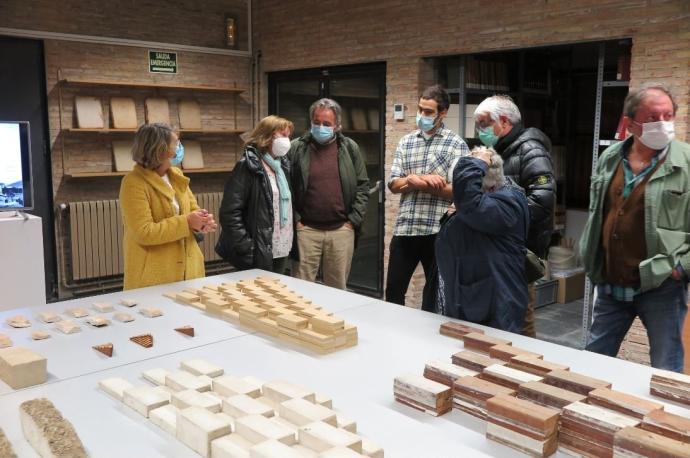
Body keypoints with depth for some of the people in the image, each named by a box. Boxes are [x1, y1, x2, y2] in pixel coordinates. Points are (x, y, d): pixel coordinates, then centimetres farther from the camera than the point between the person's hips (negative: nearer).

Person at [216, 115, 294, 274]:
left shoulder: (282, 164, 12)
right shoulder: (248, 166, -11)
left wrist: (291, 243, 11)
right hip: (259, 254, -7)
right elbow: (229, 212, -17)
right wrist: (247, 249, -20)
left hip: (283, 251, 7)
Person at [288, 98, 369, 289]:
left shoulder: (350, 148, 5)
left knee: (338, 289, 11)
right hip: (306, 230, -1)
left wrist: (353, 220, 0)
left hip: (341, 230, 1)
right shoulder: (297, 148, 0)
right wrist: (295, 220, -4)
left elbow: (362, 186, 7)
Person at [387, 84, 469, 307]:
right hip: (404, 228, 4)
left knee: (435, 293, 11)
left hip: (437, 231, -4)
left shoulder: (456, 145, -3)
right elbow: (393, 184, 4)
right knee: (393, 291, 11)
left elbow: (457, 190, -12)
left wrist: (414, 180, -13)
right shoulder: (405, 142, 10)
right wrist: (423, 179, -14)